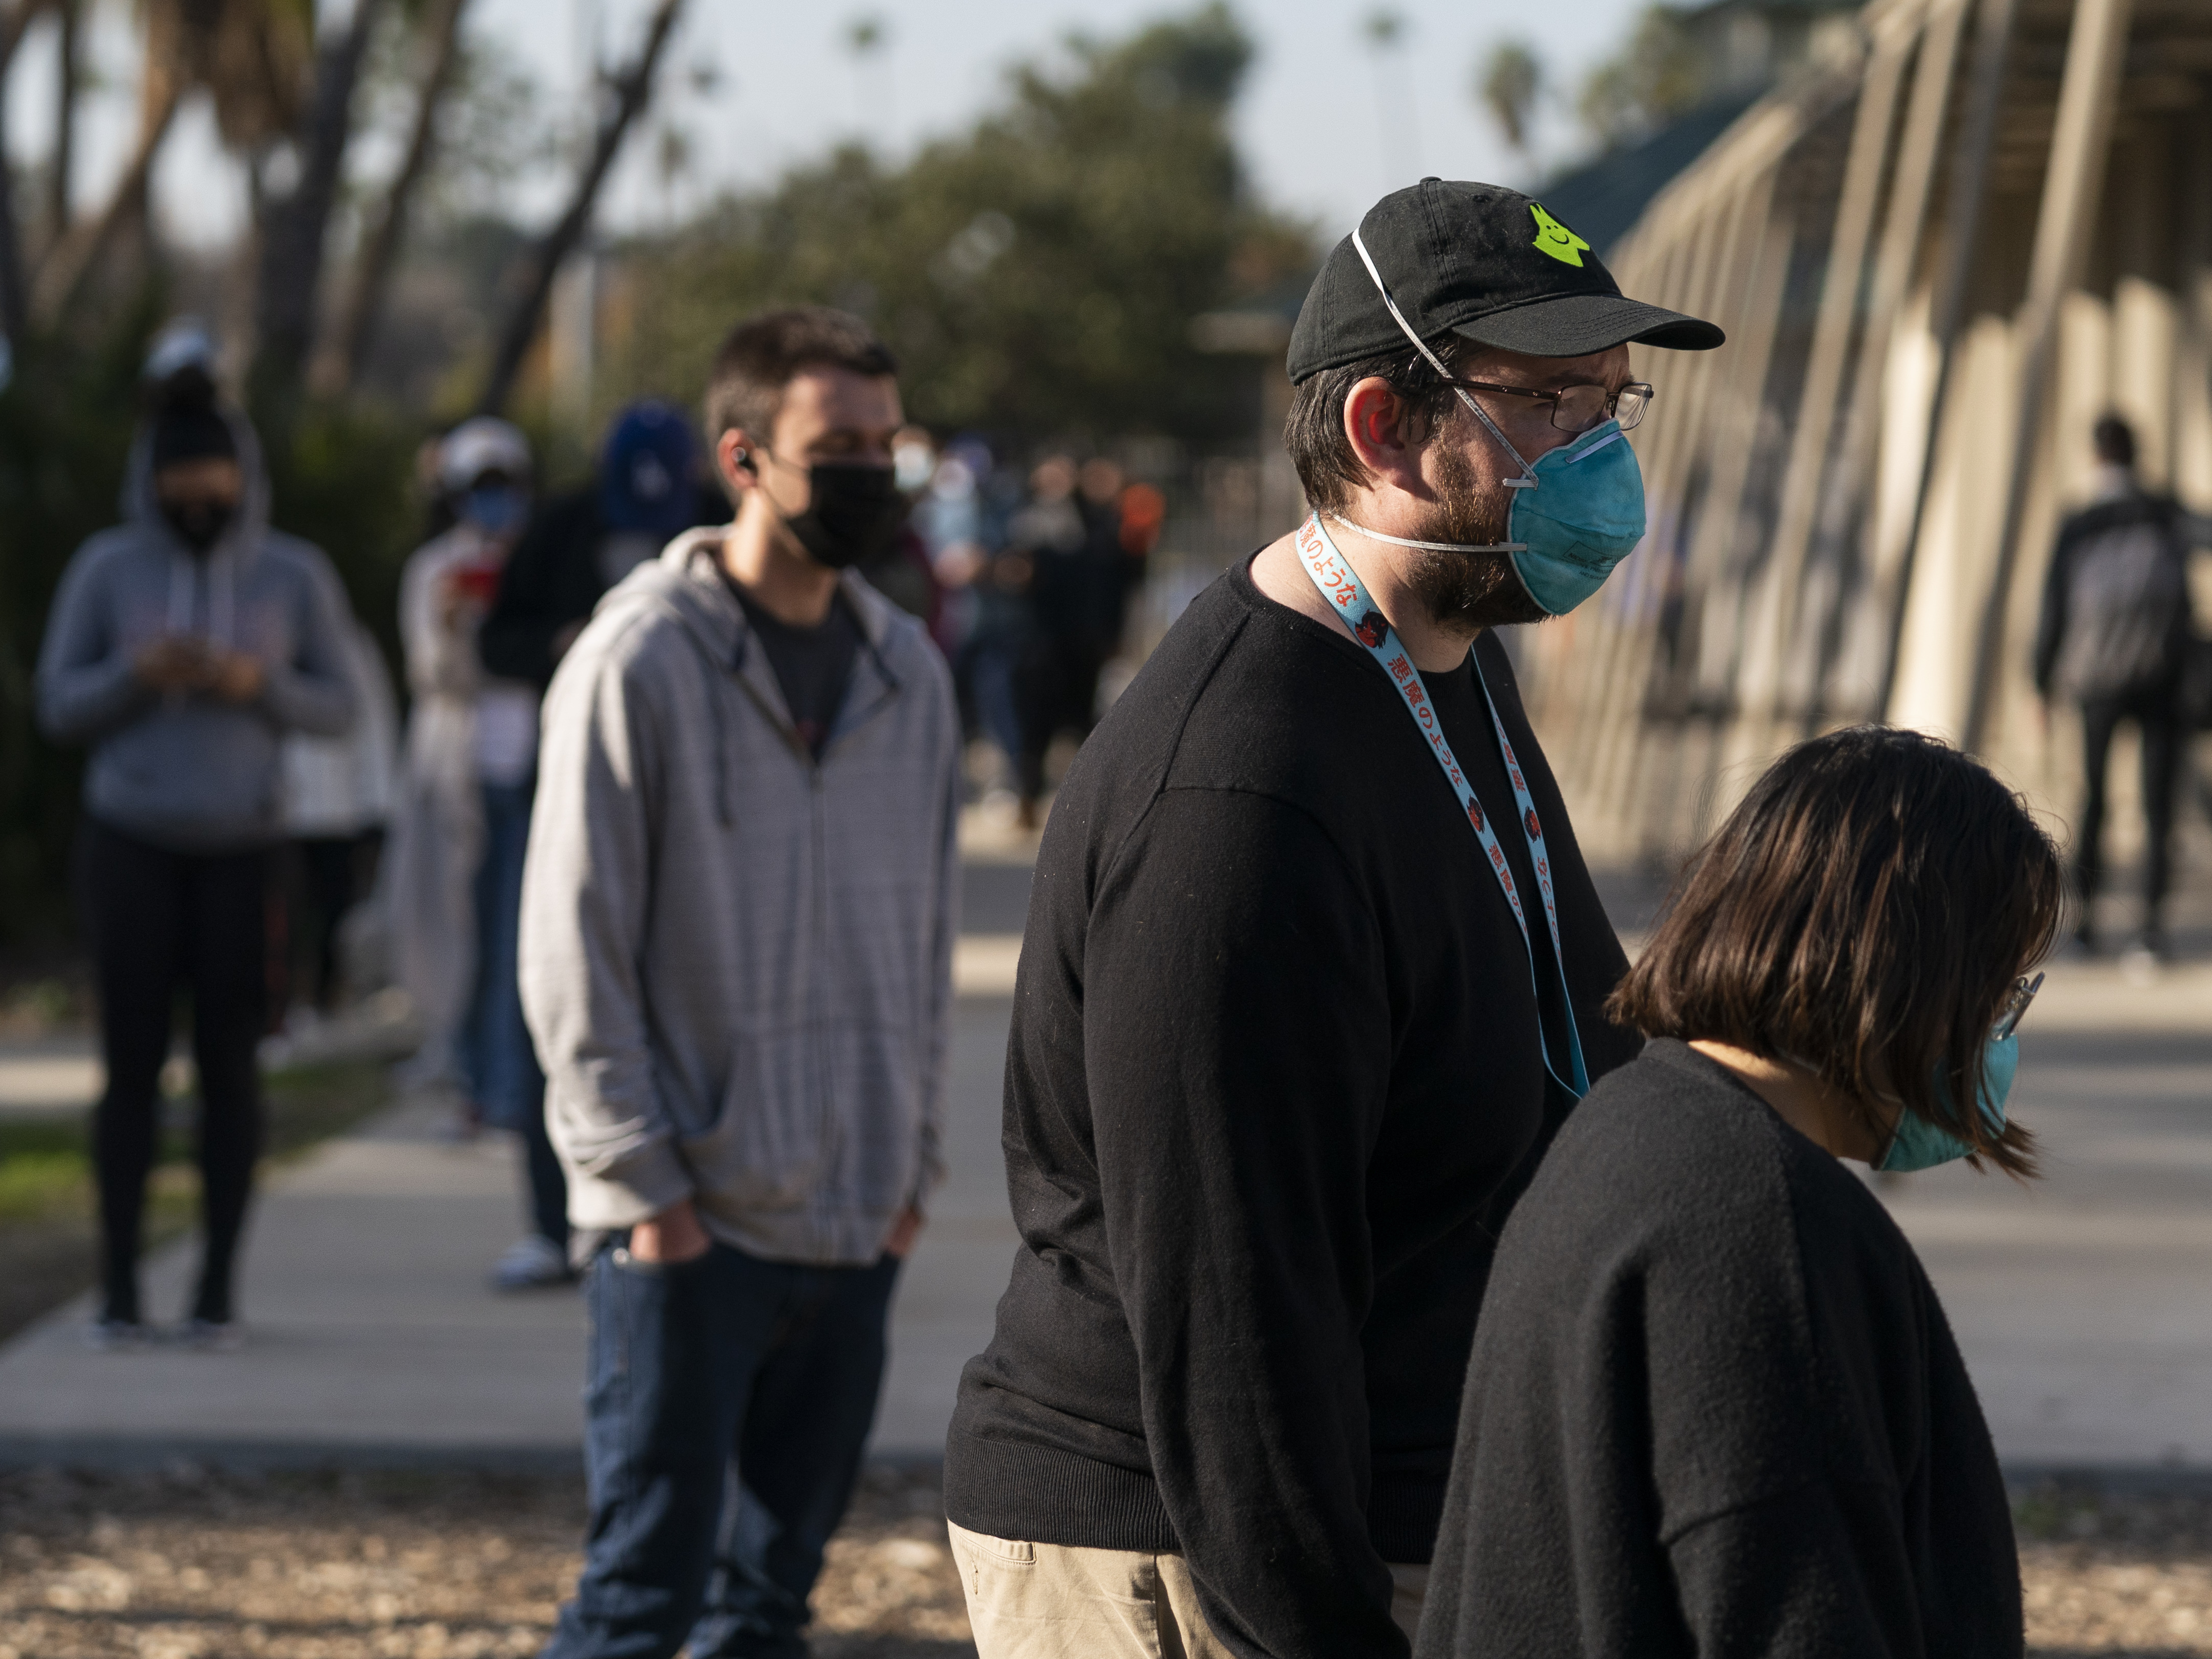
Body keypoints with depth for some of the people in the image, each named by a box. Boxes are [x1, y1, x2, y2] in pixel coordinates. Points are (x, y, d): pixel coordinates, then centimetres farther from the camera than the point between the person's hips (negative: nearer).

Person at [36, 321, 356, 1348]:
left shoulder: (294, 575, 3)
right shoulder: (107, 568, 2)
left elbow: (337, 707, 5)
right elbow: (58, 704, 3)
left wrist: (259, 684, -14)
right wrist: (134, 674, -16)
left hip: (243, 848, 0)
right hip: (131, 840, 0)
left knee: (230, 1061, -2)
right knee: (132, 1057, -2)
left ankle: (218, 1290, 4)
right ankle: (118, 1291, 2)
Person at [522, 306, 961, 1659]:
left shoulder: (907, 671, 10)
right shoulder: (644, 659, -8)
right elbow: (575, 949, -8)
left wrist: (915, 1163, 11)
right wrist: (642, 1181, -12)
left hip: (852, 1226, 6)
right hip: (689, 1225, -6)